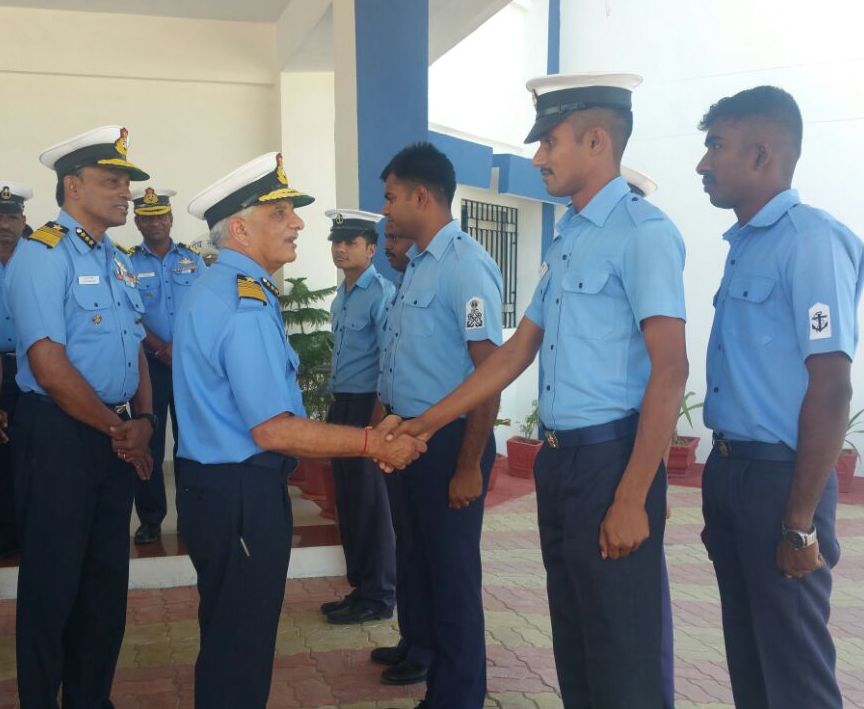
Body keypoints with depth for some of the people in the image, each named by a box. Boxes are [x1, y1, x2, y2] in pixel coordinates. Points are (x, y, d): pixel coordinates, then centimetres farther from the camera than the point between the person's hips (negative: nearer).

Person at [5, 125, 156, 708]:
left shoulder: (119, 261, 13)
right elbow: (49, 366, -19)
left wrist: (143, 420, -2)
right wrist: (117, 429, -13)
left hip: (118, 437, 8)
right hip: (60, 435, -8)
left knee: (108, 575, 16)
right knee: (54, 582, 6)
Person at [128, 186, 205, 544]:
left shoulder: (192, 258, 6)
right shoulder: (128, 262, 1)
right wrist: (162, 349, -14)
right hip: (148, 362, -1)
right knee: (149, 441, 4)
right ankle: (150, 519, 14)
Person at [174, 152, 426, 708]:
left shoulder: (216, 288, 11)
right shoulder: (247, 305, -22)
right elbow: (274, 430, -25)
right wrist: (373, 443, -19)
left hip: (215, 483, 10)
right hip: (242, 494, -10)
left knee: (226, 636, 24)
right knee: (241, 647, 5)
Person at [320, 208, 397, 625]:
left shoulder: (382, 294, -13)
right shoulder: (341, 297, 13)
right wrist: (335, 404, 17)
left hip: (367, 406, -9)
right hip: (341, 405, 9)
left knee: (370, 502, 1)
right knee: (347, 500, 14)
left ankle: (377, 598, 14)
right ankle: (359, 587, 27)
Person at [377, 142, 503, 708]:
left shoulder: (465, 264, -18)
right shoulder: (419, 265, 10)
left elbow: (490, 369, -21)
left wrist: (469, 466, -21)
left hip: (448, 440, -9)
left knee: (453, 573, 6)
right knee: (421, 563, 20)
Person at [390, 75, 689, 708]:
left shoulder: (643, 232, -12)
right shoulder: (567, 239, 14)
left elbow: (669, 371, -19)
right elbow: (517, 352, 16)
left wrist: (631, 499, -21)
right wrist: (427, 422, 14)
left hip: (611, 457, -8)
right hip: (557, 458, 8)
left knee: (623, 655, 3)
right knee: (572, 642, 19)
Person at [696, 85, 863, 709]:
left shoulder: (811, 240, -14)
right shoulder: (744, 244, 12)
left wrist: (801, 522, -19)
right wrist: (720, 492, 16)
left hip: (779, 475, -8)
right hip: (730, 469, 8)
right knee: (747, 656, 19)